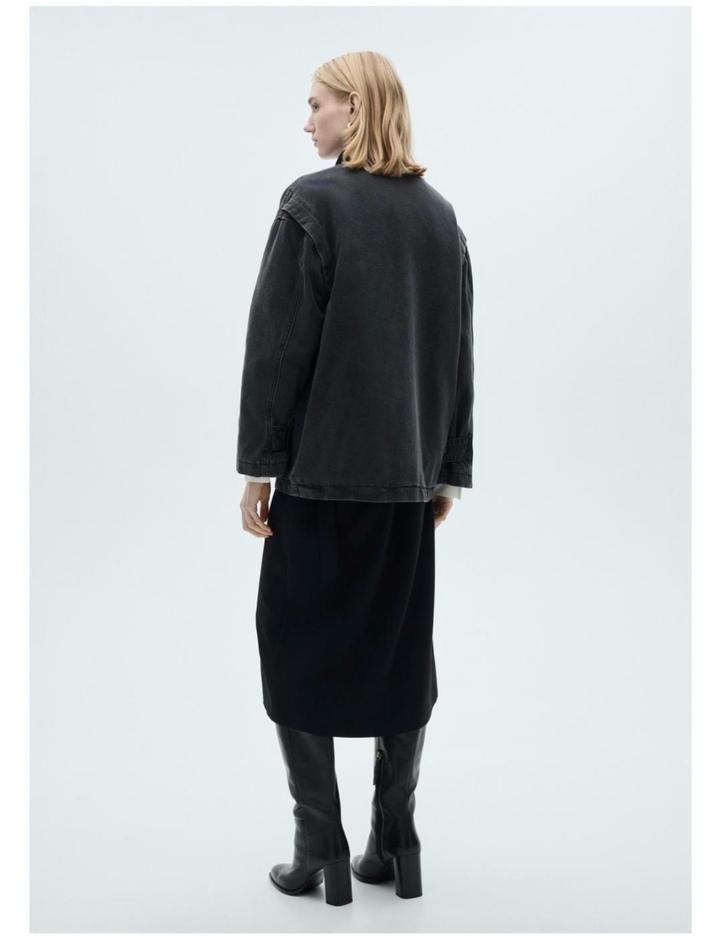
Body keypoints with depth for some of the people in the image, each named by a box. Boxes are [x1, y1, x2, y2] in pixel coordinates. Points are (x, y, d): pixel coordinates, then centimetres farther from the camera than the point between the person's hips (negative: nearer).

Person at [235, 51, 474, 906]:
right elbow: (457, 351, 11)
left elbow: (278, 344, -11)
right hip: (407, 475, 6)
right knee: (400, 654, 13)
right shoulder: (439, 214, 10)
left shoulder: (313, 203, -8)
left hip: (323, 468, -5)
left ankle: (321, 851, 10)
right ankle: (396, 845, 19)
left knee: (298, 652, 7)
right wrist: (447, 467, 15)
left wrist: (258, 464, -7)